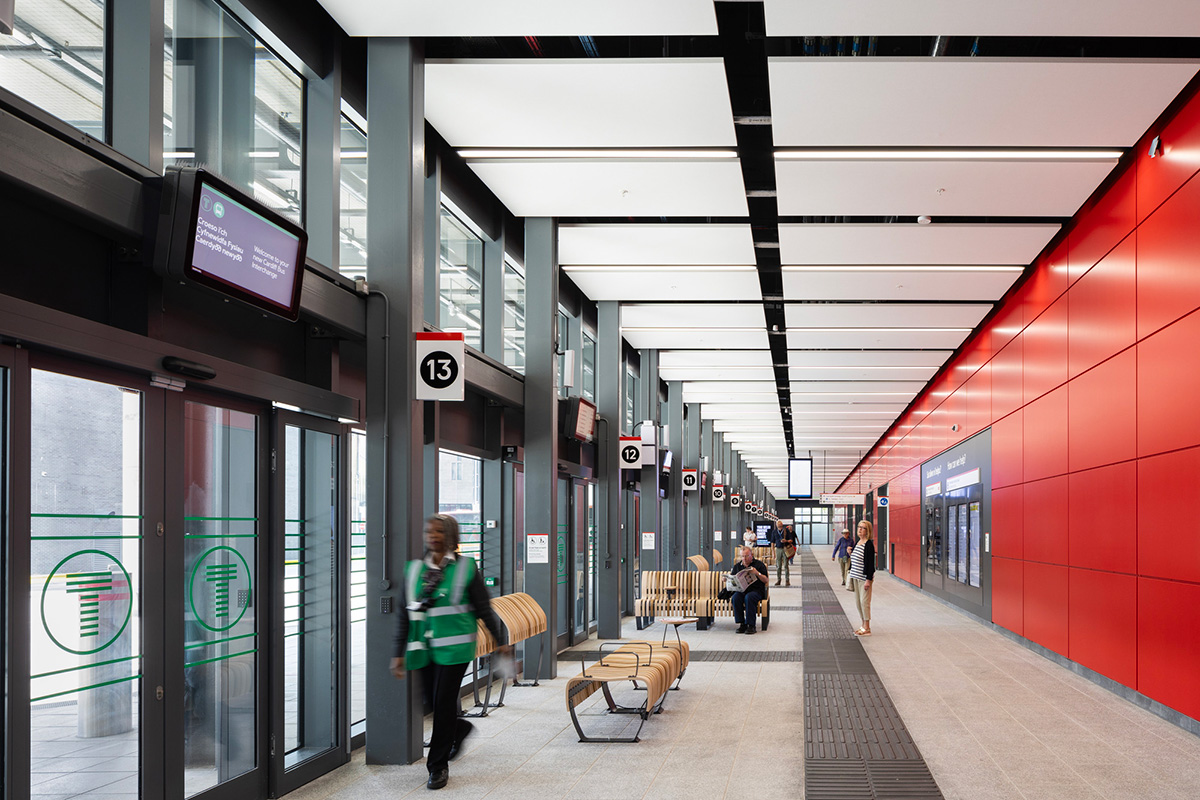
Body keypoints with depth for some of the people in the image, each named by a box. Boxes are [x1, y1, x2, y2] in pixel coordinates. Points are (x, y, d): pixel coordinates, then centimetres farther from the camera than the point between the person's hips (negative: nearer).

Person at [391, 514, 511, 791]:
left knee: (444, 703, -6)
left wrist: (500, 641, 7)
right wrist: (399, 653, 6)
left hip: (454, 646, -4)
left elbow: (484, 609, 4)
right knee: (432, 703, 11)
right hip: (424, 648, 4)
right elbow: (405, 615, 8)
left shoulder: (465, 568, -3)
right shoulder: (414, 570, 6)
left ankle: (438, 766, 7)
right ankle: (460, 729, 44)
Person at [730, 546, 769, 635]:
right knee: (736, 597, -31)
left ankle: (751, 625, -31)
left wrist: (757, 573, -14)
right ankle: (742, 624, -25)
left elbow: (766, 580, 3)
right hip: (741, 590, 3)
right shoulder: (737, 566, 20)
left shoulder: (759, 565, 9)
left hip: (756, 590, -3)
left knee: (749, 597, -37)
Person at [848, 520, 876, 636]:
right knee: (858, 602, 13)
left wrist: (868, 580, -19)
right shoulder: (857, 543, 13)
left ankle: (867, 628, 0)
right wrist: (850, 553, 6)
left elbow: (870, 563, -17)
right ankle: (863, 625, 23)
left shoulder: (869, 545, -14)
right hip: (855, 577, 9)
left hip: (864, 577, -9)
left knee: (864, 601, -6)